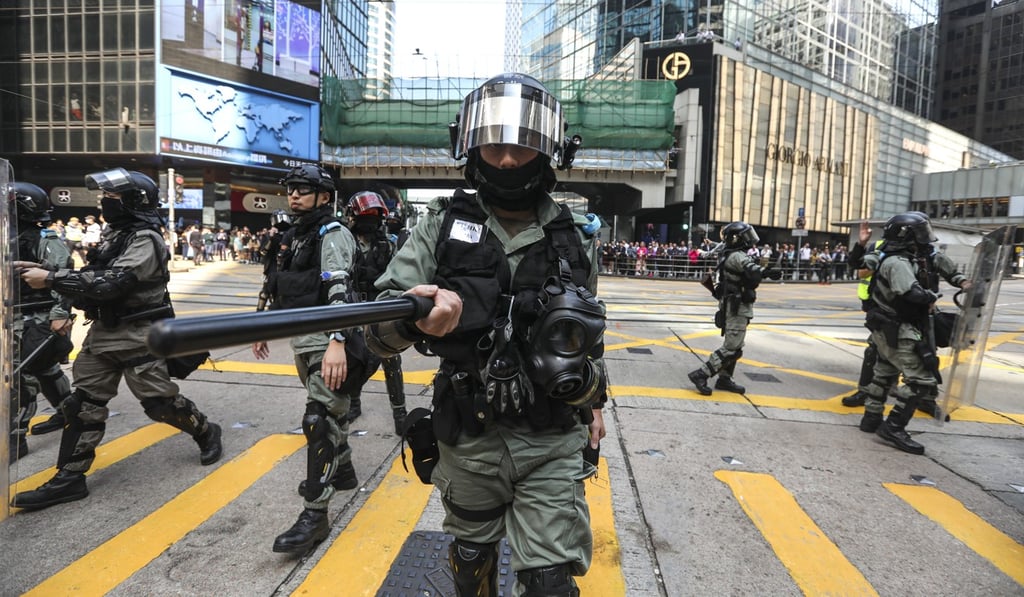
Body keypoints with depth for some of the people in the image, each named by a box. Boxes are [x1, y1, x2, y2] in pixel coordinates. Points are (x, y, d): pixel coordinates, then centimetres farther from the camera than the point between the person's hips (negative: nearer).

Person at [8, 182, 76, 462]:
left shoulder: (46, 241, -13)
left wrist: (60, 314, -27)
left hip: (41, 320, -9)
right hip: (20, 319, 9)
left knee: (21, 375, -9)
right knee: (45, 369, 20)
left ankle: (15, 438, -3)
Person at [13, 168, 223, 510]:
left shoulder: (145, 239, -17)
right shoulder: (115, 233, 12)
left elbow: (111, 283, -25)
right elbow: (95, 277, 15)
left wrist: (51, 278, -23)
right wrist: (47, 274, 1)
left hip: (138, 335, -9)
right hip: (103, 330, 9)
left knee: (159, 400, -1)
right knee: (84, 401, 7)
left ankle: (206, 433, 23)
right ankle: (69, 477, 14)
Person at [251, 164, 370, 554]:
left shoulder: (332, 235, -13)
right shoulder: (293, 236, 15)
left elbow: (339, 290, -28)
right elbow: (280, 287, 25)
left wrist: (337, 342, -39)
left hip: (328, 342, -9)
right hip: (303, 340, 9)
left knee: (319, 421, -11)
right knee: (331, 410, 22)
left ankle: (315, 515, -6)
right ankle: (342, 471, 41)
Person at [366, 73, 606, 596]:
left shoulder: (575, 239, -1)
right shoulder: (443, 226, -8)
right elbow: (379, 330, -15)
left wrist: (594, 401, 19)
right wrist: (412, 318, -38)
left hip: (551, 444, 0)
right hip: (468, 439, 1)